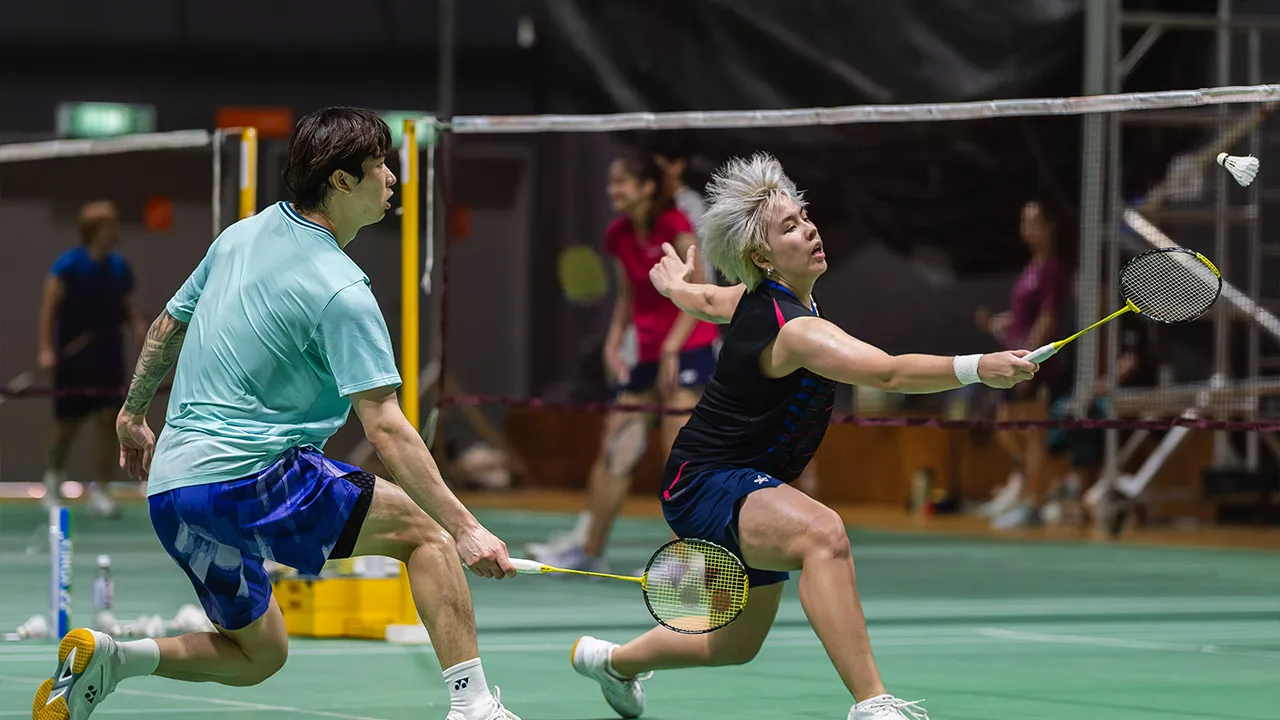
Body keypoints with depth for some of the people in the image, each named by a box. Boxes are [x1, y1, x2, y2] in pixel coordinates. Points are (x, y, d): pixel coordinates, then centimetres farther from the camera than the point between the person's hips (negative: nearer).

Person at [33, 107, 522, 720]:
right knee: (422, 527, -3)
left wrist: (133, 415, 39)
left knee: (258, 656, 21)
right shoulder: (341, 290, -13)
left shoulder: (241, 236, 11)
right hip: (249, 478, -8)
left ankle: (105, 658, 2)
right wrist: (464, 529, -20)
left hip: (170, 490, 8)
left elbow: (166, 327, 23)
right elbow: (384, 427, -19)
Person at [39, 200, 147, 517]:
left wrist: (140, 330, -7)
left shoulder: (120, 267, 2)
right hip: (73, 359, -3)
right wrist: (47, 349, -19)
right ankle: (54, 477, 35)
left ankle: (100, 491, 0)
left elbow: (128, 309, 12)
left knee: (109, 425, -6)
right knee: (66, 426, 8)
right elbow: (50, 307, -11)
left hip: (109, 360, 3)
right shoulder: (68, 265, -11)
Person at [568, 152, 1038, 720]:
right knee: (823, 533, -40)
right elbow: (889, 373, -43)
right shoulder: (795, 329, -28)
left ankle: (613, 661, 54)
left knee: (737, 645, 26)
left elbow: (708, 301, 27)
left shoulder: (757, 296, 2)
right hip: (705, 483, -11)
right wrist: (979, 368, -54)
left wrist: (675, 285, 50)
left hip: (747, 491, 11)